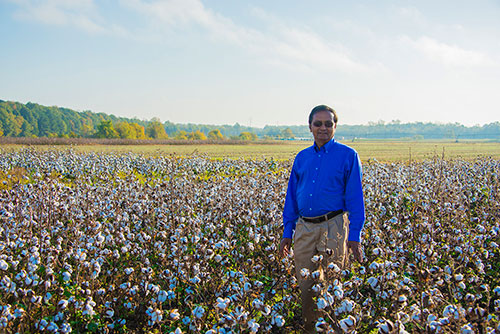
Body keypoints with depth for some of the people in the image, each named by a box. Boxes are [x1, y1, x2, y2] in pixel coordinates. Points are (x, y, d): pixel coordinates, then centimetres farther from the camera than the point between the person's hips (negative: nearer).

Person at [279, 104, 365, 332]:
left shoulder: (348, 156, 0)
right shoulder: (301, 158, 12)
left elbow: (355, 198, -3)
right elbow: (291, 197, 15)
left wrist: (354, 236, -8)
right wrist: (287, 232, 11)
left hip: (333, 227, -4)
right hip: (304, 228, 4)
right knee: (305, 285, 9)